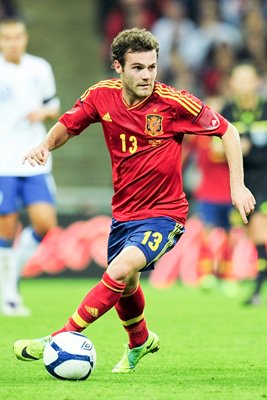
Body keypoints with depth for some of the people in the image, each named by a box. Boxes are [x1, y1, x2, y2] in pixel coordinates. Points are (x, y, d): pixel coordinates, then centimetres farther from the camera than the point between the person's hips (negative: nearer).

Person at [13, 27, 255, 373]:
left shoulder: (174, 102, -18)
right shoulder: (102, 96, -8)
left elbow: (227, 131, -7)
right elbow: (68, 125, 7)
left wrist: (238, 186, -12)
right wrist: (46, 145, -15)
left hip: (163, 214, -5)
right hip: (123, 212, 5)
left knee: (121, 270, -29)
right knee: (125, 288, 23)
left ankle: (63, 339, -20)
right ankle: (140, 342, 54)